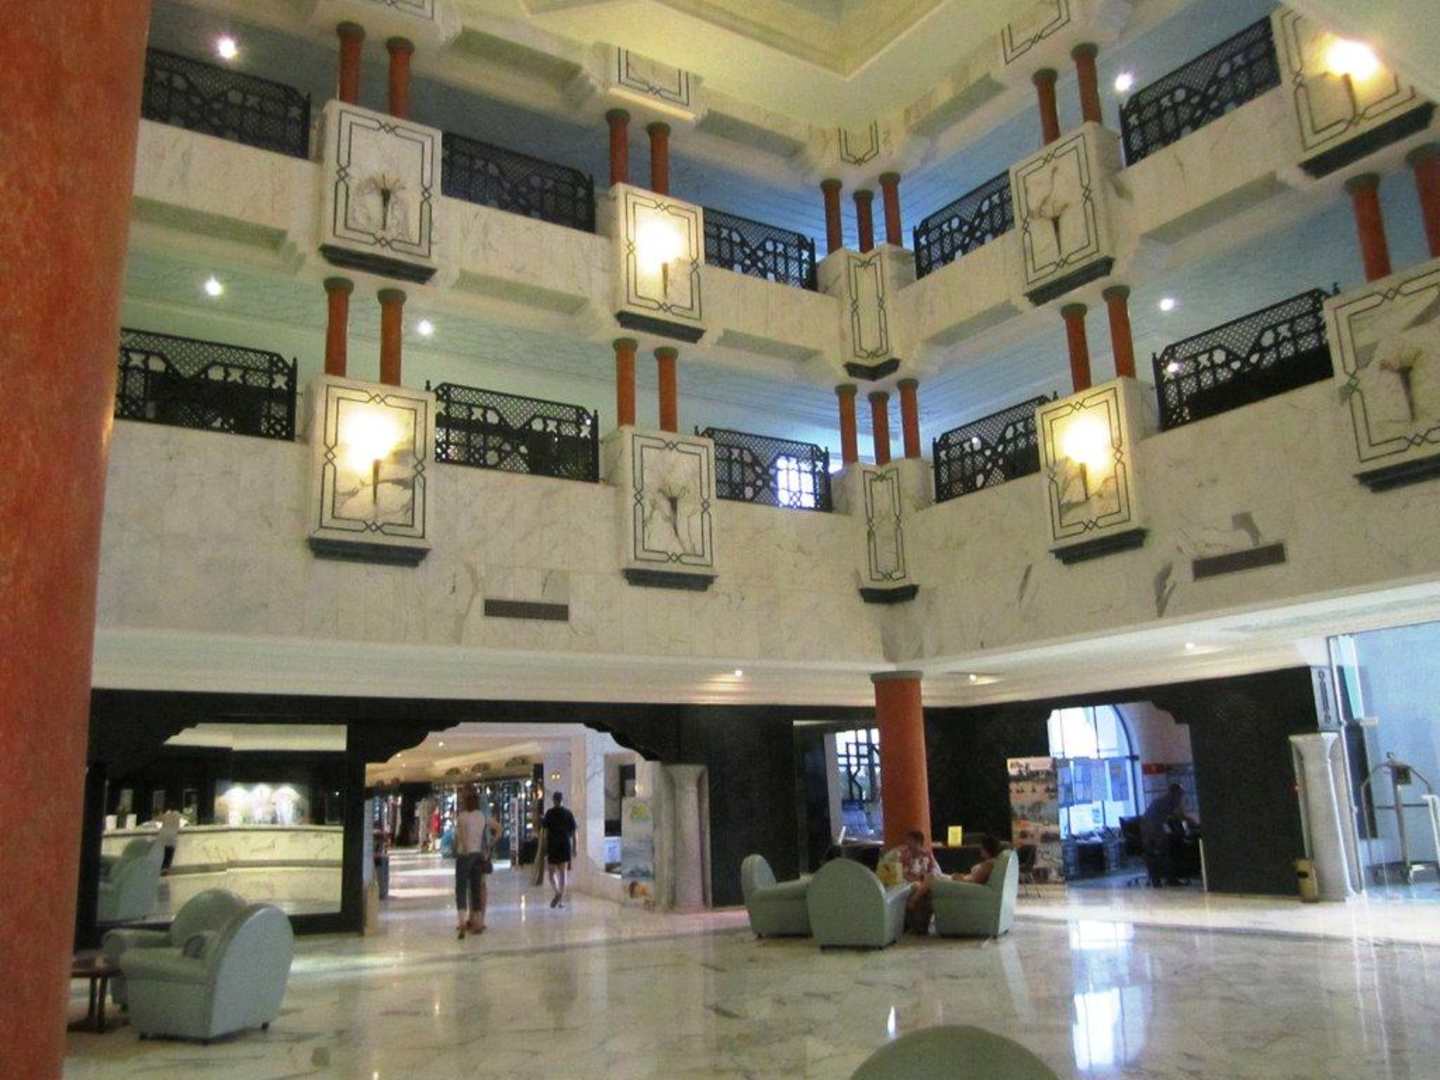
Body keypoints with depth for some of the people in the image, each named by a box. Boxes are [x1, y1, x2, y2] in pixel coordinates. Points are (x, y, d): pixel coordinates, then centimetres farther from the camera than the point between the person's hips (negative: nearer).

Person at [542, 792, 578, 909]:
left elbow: (545, 832, -6)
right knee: (563, 873, 9)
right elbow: (573, 832, 4)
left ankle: (557, 892, -18)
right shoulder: (568, 813, 3)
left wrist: (544, 848, -2)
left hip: (552, 847, -2)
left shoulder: (549, 813, -3)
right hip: (565, 846, 2)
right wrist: (574, 848, 11)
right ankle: (561, 899, 6)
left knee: (552, 872, 7)